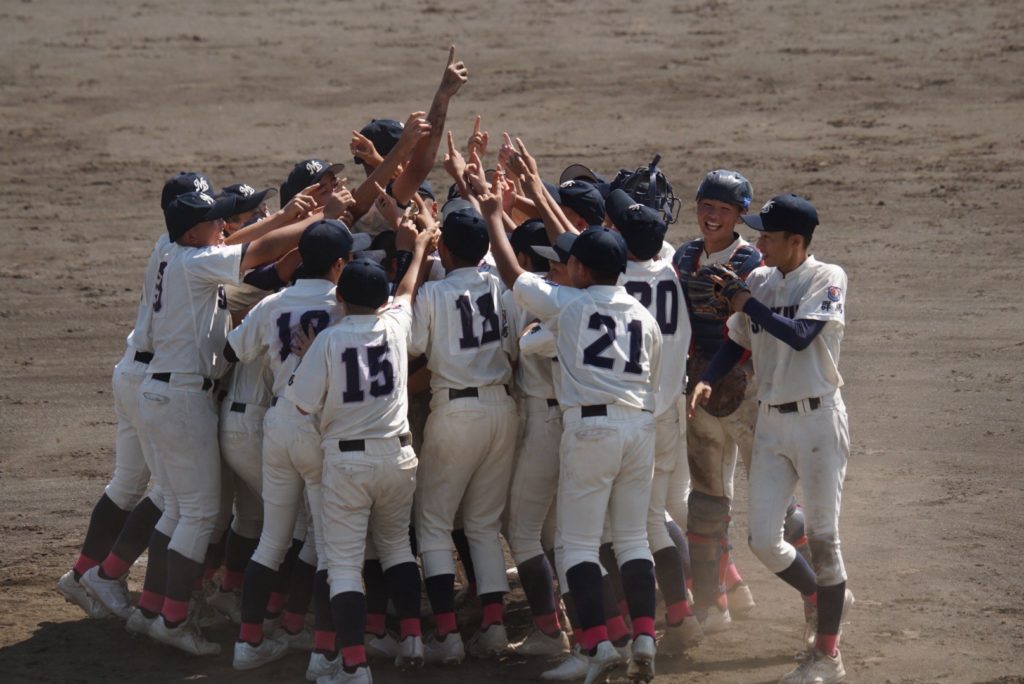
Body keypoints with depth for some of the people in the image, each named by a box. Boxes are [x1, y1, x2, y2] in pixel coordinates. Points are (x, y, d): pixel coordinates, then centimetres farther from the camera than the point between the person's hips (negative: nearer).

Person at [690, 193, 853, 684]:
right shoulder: (759, 280, 8)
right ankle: (826, 601, 28)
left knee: (822, 537, -1)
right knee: (763, 539, 1)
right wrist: (707, 380, -2)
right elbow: (737, 343, 15)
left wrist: (746, 302, -15)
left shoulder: (826, 279, -9)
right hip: (770, 422, 6)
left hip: (817, 420, -6)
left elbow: (800, 336, -21)